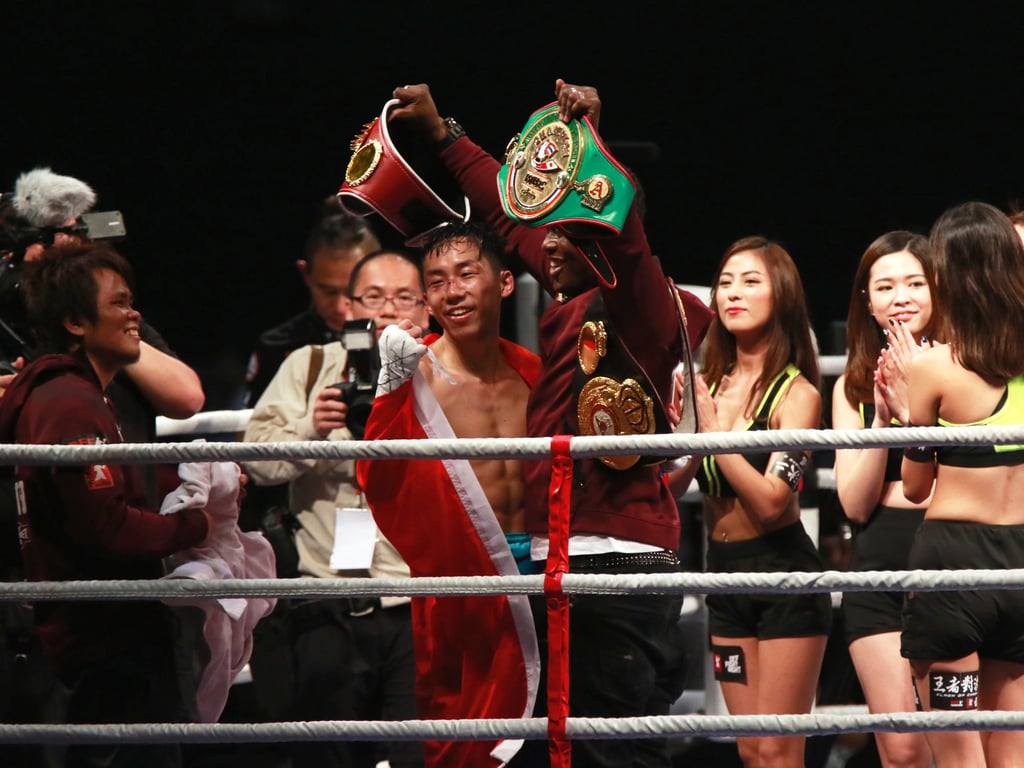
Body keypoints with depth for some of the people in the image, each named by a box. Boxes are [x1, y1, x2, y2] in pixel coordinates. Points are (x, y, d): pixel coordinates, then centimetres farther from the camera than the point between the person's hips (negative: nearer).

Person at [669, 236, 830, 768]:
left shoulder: (796, 394, -9)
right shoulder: (705, 385, 6)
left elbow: (771, 501, -20)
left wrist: (714, 431, -21)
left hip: (783, 570, -6)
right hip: (724, 573, 6)